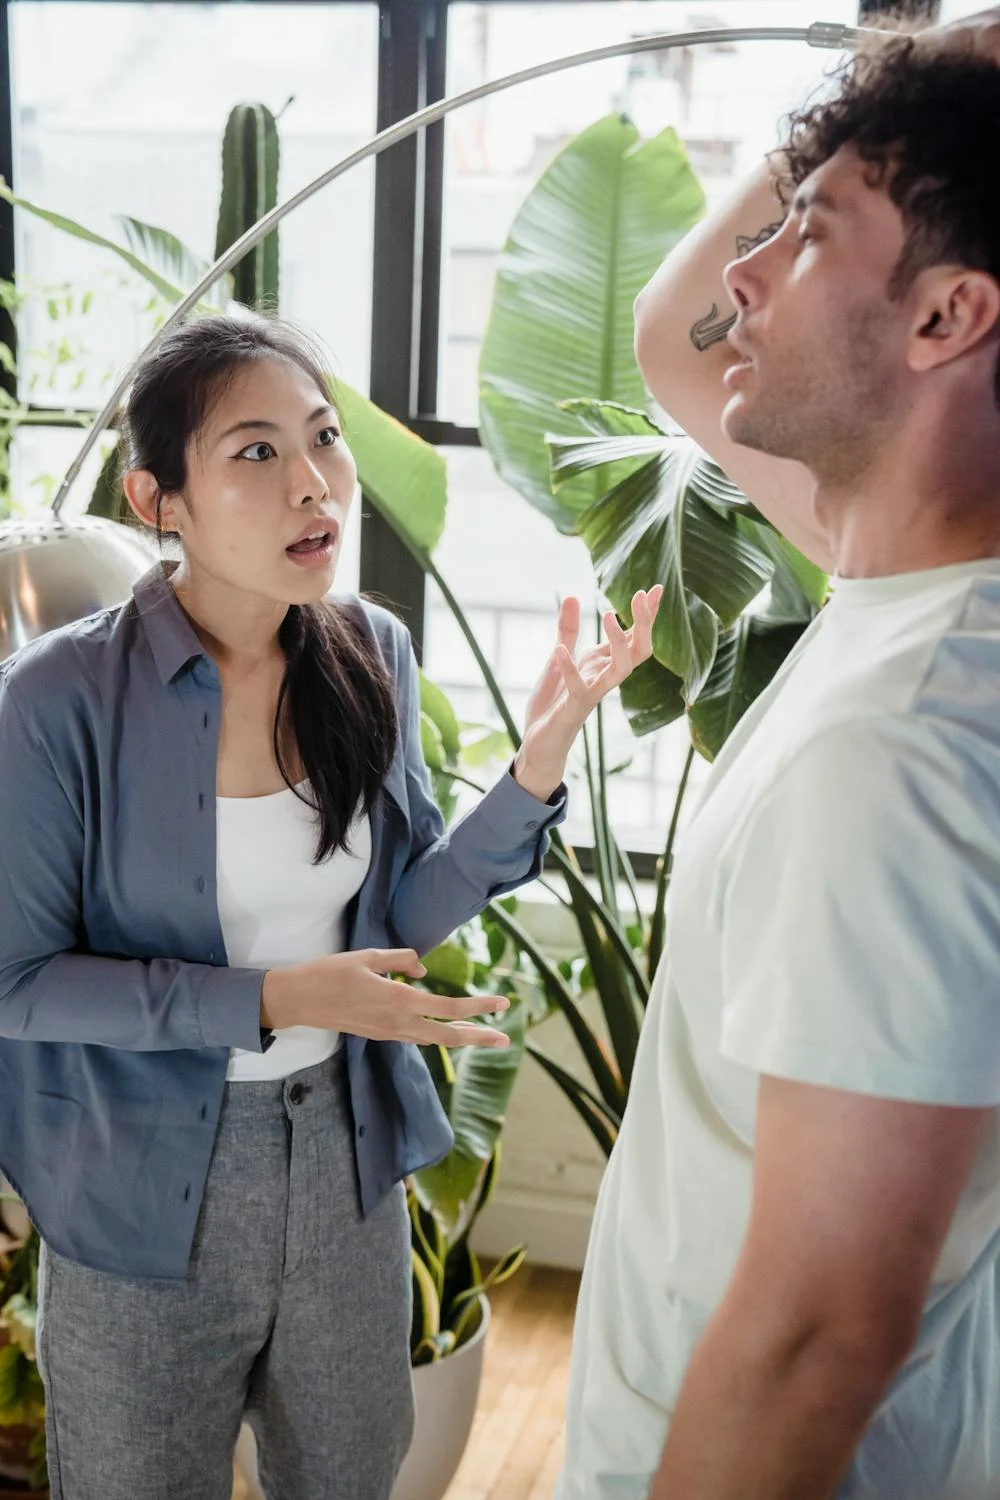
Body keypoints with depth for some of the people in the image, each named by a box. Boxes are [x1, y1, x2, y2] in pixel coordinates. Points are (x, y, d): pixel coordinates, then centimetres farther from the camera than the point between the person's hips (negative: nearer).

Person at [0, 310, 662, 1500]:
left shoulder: (371, 656, -6)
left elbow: (405, 913, -2)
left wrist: (543, 751, -16)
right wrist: (271, 1000, -24)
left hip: (345, 1161, 4)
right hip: (145, 1188, -4)